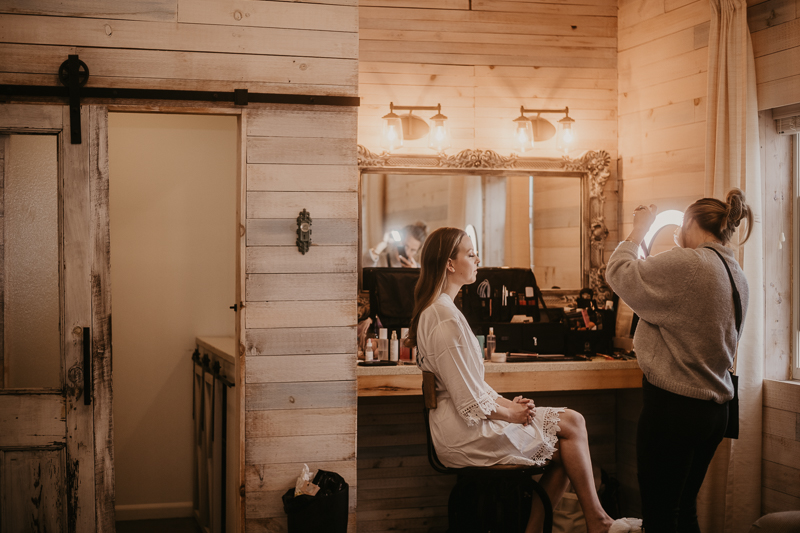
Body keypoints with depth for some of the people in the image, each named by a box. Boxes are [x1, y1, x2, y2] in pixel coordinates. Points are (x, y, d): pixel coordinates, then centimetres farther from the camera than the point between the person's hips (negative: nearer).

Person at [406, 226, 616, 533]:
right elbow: (470, 403, -21)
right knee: (571, 425, -4)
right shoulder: (446, 319, -20)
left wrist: (507, 403, 6)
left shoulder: (434, 311, 14)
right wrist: (509, 413, -5)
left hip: (460, 425, 10)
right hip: (464, 435, -10)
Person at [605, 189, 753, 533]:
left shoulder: (686, 264, -18)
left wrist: (639, 230, 5)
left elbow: (619, 273, -11)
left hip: (674, 405, -9)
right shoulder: (737, 277, 10)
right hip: (714, 406, 9)